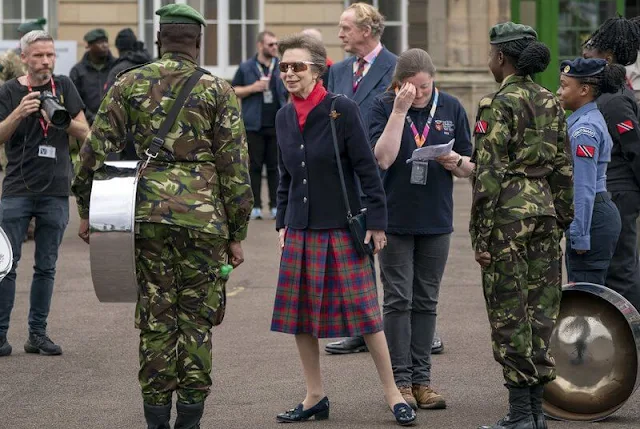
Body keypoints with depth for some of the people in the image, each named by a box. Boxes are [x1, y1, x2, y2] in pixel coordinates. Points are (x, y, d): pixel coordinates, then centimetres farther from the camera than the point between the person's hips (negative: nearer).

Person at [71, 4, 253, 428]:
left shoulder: (129, 84, 7)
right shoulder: (218, 90, 2)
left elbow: (96, 150, 4)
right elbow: (235, 167, 0)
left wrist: (87, 209, 12)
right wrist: (236, 234, 6)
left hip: (145, 212, 2)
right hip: (203, 214, -2)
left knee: (155, 317, 8)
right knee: (196, 318, 7)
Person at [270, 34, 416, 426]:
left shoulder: (342, 110, -10)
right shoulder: (285, 117, 7)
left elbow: (367, 169, -10)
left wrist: (376, 222, -12)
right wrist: (282, 222, 14)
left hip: (342, 227, -6)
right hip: (301, 229, 6)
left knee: (365, 310, -3)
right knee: (298, 314, 7)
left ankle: (393, 393, 8)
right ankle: (315, 397, 19)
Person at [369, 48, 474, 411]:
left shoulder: (451, 108, 2)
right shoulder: (384, 106, -5)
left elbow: (471, 167, 8)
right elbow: (383, 158, -18)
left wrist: (457, 162, -15)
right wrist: (400, 110, -20)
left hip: (436, 219, 3)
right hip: (395, 218, -3)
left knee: (426, 302, 8)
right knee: (399, 301, -1)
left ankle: (421, 380, 14)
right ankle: (401, 381, 4)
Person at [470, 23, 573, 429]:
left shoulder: (499, 105, -11)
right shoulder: (552, 103, 9)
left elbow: (489, 173, -14)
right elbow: (563, 168, 11)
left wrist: (482, 236, -11)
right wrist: (562, 221, 18)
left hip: (509, 213, -7)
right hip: (545, 209, 7)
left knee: (508, 312, -2)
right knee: (541, 308, 10)